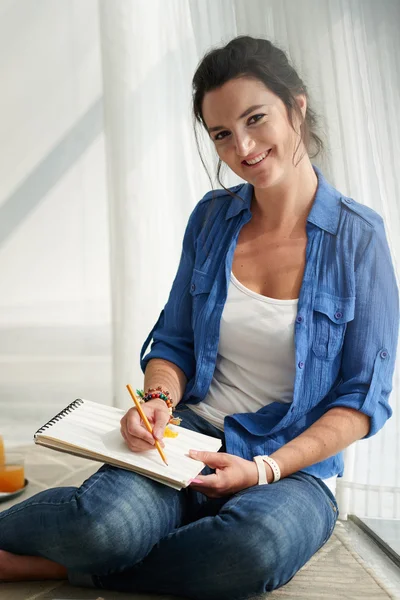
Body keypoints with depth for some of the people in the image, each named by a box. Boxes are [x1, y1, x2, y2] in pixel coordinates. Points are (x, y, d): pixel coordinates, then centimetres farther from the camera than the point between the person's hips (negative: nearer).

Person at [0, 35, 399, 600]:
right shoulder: (212, 216, 5)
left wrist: (265, 469, -16)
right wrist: (160, 399, -11)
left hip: (296, 464, -1)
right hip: (193, 434, 1)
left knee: (257, 546, -37)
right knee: (108, 520, -32)